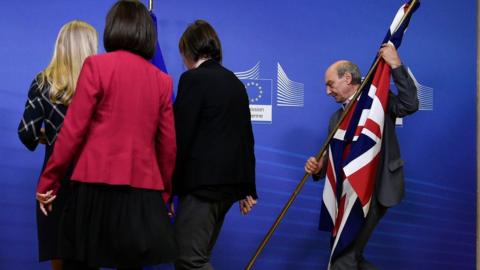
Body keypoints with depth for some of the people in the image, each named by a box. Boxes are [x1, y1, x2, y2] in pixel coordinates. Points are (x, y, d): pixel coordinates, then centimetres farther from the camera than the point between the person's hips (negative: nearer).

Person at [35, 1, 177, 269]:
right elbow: (168, 144, 11)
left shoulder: (97, 65, -2)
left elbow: (74, 129, -5)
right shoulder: (163, 80, 9)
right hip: (143, 190, 3)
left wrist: (48, 181, 2)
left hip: (97, 186, -3)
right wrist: (165, 192, 23)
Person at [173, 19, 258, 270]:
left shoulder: (193, 79, -9)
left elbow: (181, 136, -12)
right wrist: (248, 188, 22)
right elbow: (246, 138, 17)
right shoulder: (236, 83, 15)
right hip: (228, 182, 9)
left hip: (202, 181, -9)